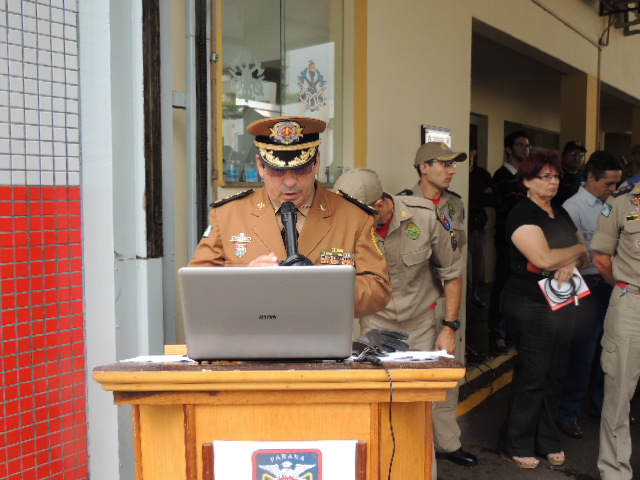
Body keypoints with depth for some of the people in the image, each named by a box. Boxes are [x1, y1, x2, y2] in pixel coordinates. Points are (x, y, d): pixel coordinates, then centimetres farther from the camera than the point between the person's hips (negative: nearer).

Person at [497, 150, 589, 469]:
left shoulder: (561, 214, 15)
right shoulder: (522, 215, -11)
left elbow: (584, 255, 14)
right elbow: (544, 258, -23)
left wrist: (572, 262, -10)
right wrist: (577, 248, -5)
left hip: (562, 302, 8)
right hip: (530, 305, -8)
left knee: (554, 374, 12)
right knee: (532, 375, -2)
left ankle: (547, 441, 26)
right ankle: (515, 446, 13)